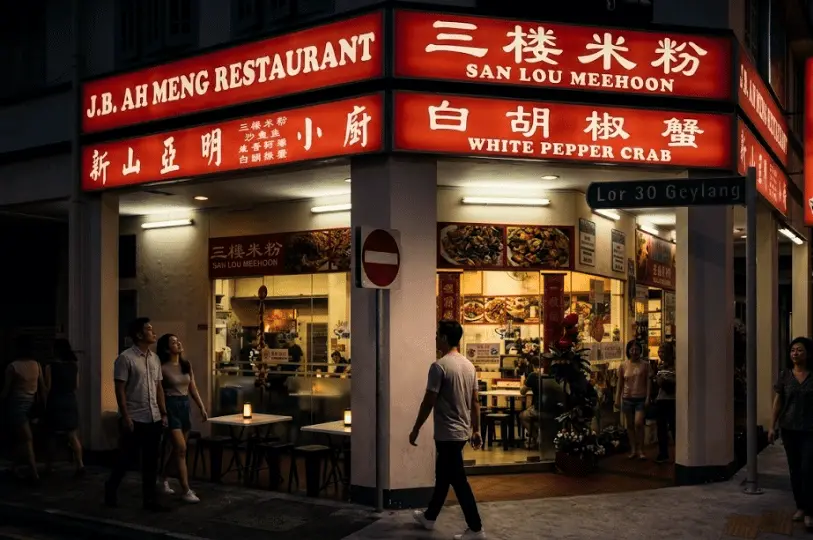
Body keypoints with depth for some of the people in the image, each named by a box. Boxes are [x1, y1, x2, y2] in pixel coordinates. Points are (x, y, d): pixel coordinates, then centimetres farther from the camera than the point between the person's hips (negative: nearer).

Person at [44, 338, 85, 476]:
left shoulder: (50, 367, -11)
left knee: (51, 437, 9)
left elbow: (47, 388, -10)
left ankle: (49, 467, 15)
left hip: (55, 404, -3)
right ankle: (80, 465, -3)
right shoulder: (74, 366, 2)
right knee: (73, 436, 5)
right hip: (71, 403, 3)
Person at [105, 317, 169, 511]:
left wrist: (163, 413, 10)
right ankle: (111, 490, 25)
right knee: (126, 458, 4)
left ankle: (150, 499, 15)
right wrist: (125, 417, -16)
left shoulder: (154, 358, 11)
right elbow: (120, 390, -12)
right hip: (134, 419, -6)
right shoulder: (125, 358, -9)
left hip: (154, 419, 6)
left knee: (151, 461, 8)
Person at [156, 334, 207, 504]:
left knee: (177, 449, 15)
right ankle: (186, 491, -6)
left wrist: (202, 408, 9)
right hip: (171, 406, -7)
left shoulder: (186, 365, 9)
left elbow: (193, 389, 13)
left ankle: (163, 477, 38)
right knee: (181, 449, -10)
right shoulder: (163, 368, -11)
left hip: (185, 406, 7)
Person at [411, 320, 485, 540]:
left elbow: (429, 401, -17)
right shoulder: (469, 365, 7)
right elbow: (475, 401, 11)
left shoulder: (439, 365, -18)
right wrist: (476, 430, 17)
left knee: (458, 481, -2)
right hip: (462, 431, 9)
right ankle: (429, 517, 34)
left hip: (448, 433, -9)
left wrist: (416, 429, -7)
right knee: (443, 476, 20)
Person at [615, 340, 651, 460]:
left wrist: (648, 398, -7)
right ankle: (633, 450, 17)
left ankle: (640, 450, -2)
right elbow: (620, 384, 9)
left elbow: (648, 382, 0)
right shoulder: (623, 366, 5)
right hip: (627, 398, 3)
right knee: (630, 425, 7)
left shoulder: (645, 364, 0)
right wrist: (617, 399, 6)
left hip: (641, 398, -3)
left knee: (638, 423, -13)